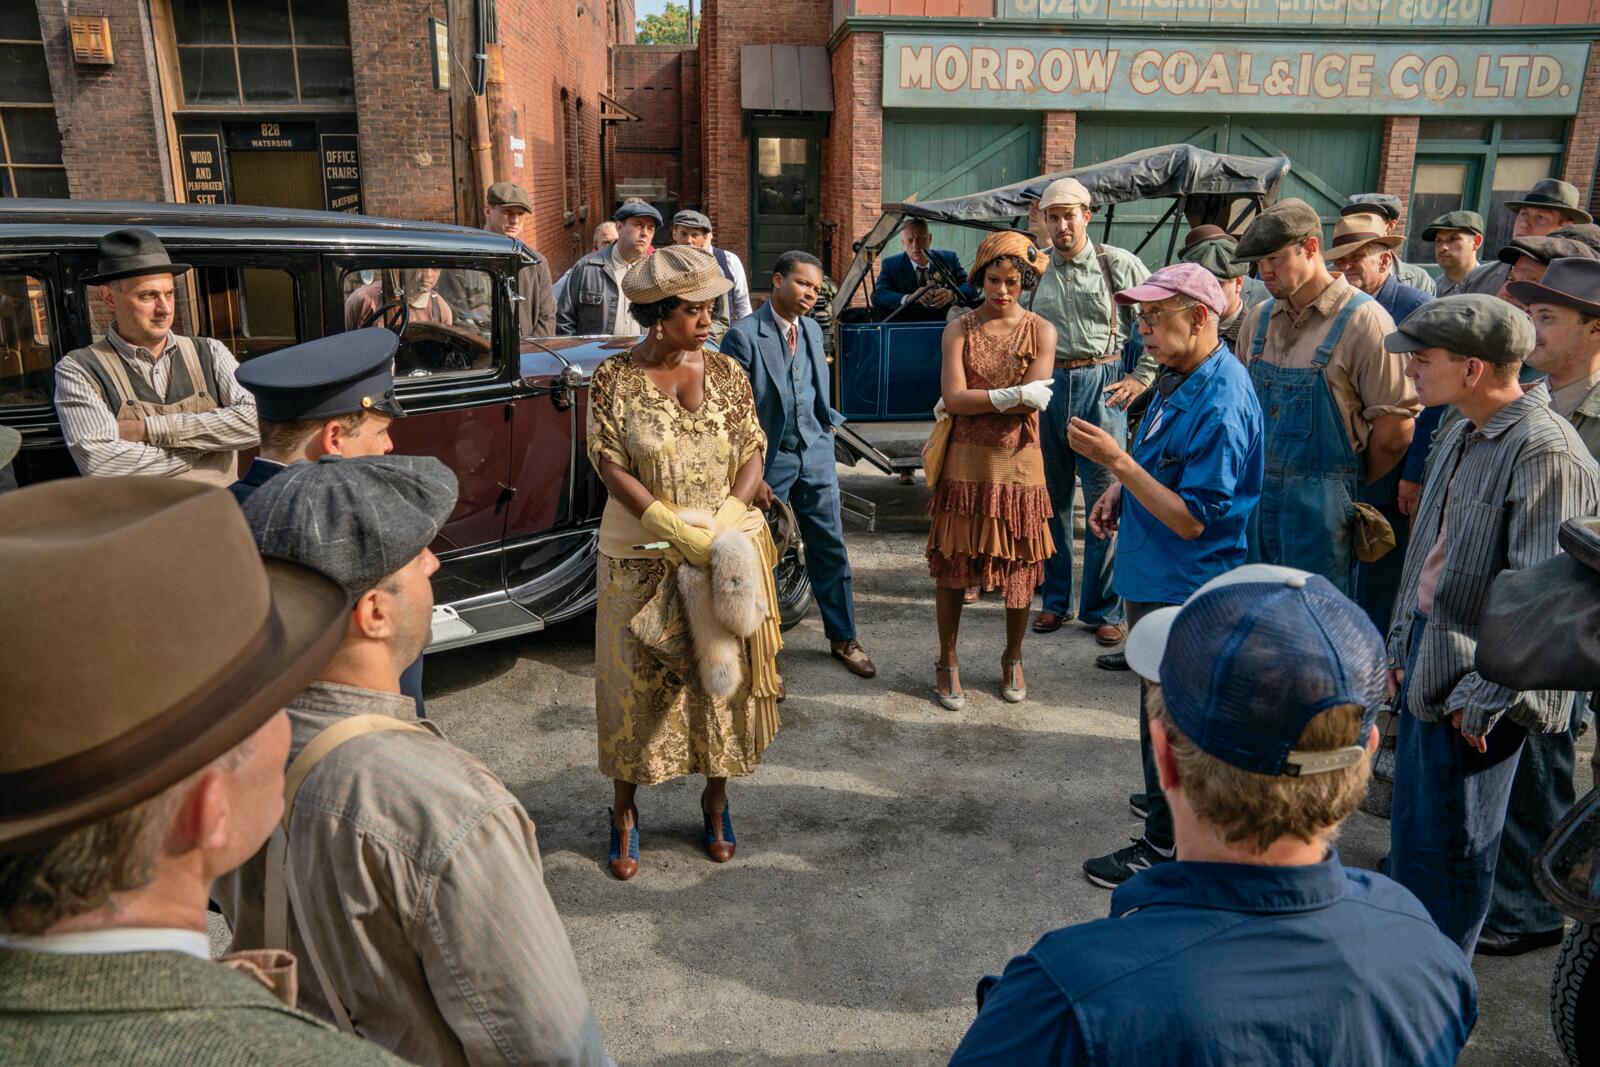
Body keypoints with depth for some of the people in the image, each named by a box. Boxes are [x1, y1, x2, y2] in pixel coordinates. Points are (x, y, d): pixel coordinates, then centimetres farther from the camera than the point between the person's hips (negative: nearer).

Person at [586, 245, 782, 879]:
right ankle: (624, 812, 27)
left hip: (725, 548, 2)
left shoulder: (726, 373, 0)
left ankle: (715, 801, 31)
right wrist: (679, 530, -22)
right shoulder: (614, 379, -8)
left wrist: (724, 521, -17)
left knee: (722, 676, 10)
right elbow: (612, 468, -12)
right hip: (642, 557, -2)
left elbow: (752, 453, 0)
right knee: (635, 682, 7)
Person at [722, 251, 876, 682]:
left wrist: (827, 422, 4)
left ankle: (843, 637, 27)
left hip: (815, 456, 6)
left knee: (830, 550, 12)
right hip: (768, 458, -5)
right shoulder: (744, 336, -13)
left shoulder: (812, 330, 7)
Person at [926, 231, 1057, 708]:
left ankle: (1012, 659, 29)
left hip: (1017, 462, 0)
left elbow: (1033, 403, -12)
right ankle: (948, 663, 22)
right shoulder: (959, 330, 0)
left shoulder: (1041, 332, -1)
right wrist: (1012, 395, -18)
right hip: (965, 462, 0)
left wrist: (973, 400, -10)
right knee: (952, 563, 5)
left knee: (1019, 566, 8)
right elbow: (954, 398, -12)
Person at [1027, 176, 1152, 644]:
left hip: (1100, 385, -2)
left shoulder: (1119, 264, 0)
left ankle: (1104, 609, 10)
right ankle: (1054, 599, 23)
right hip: (1047, 386, 3)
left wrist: (1142, 377, 2)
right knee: (1051, 497, 10)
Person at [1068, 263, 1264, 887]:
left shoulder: (1219, 406, -27)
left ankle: (1165, 845, 20)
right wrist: (1121, 490, 4)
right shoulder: (1181, 375, 4)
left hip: (1182, 587, -10)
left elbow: (1193, 519, -27)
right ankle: (1172, 798, 44)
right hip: (1155, 575, 10)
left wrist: (1117, 462, -30)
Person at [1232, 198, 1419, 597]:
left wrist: (1350, 483, 2)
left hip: (1322, 503, -5)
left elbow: (1395, 429, -11)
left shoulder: (1364, 321, -11)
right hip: (1255, 494, 6)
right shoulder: (1259, 319, 8)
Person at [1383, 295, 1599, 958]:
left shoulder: (1546, 452, -21)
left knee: (1451, 845, 8)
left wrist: (1483, 697, -20)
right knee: (1412, 823, 21)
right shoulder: (1461, 435, 8)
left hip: (1476, 686, -8)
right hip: (1428, 661, 8)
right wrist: (1401, 644, 16)